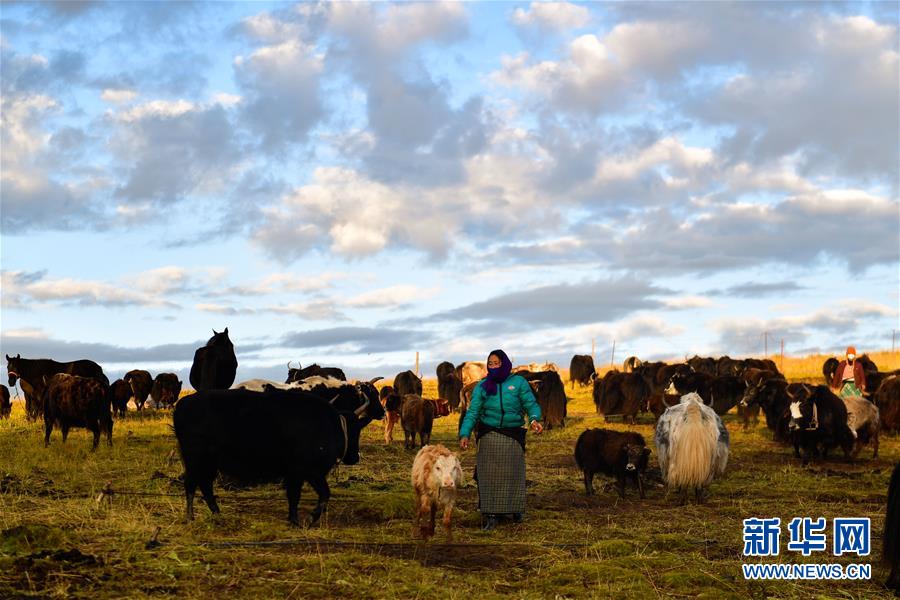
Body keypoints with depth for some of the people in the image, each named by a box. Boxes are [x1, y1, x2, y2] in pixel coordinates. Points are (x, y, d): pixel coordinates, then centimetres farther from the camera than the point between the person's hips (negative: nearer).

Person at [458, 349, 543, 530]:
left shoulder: (518, 382, 1)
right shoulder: (482, 386, 4)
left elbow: (531, 404, -6)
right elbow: (473, 412, -2)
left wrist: (534, 419, -28)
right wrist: (465, 434, -15)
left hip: (513, 436, 0)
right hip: (489, 437, 0)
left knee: (512, 474, 9)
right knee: (489, 475, -3)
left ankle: (515, 509, 27)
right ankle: (491, 515, -1)